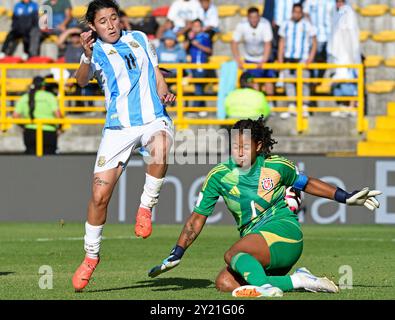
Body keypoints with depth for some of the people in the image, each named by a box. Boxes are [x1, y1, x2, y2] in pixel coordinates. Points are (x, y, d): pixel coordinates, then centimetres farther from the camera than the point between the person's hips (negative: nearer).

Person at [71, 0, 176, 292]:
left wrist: (165, 93, 4)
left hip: (154, 118, 1)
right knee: (100, 195, -5)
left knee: (160, 150, -36)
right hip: (119, 127, -1)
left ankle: (146, 208, -15)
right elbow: (82, 81, -18)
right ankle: (91, 256, 15)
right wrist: (87, 56, -37)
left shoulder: (139, 39, 14)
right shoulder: (95, 51, 2)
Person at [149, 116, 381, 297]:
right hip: (253, 239, 5)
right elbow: (197, 219, 9)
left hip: (283, 231, -5)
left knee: (232, 255, -31)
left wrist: (347, 198, 17)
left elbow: (307, 183, 20)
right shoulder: (219, 176, 4)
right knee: (224, 283, -21)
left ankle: (266, 287, -56)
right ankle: (296, 281, -21)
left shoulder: (276, 166, 1)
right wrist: (177, 255, 4)